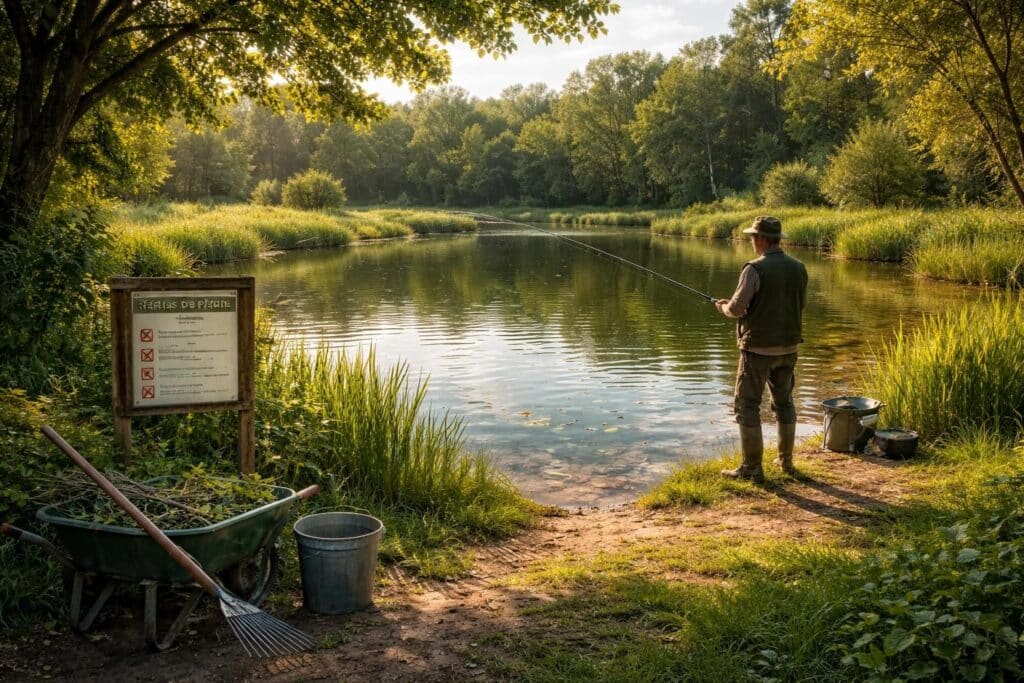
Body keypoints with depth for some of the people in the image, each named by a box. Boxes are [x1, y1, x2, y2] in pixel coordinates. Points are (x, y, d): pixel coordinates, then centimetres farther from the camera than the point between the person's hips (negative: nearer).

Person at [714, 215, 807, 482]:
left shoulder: (755, 269, -17)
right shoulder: (798, 268, 3)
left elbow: (737, 308, -19)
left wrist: (723, 307, 3)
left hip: (758, 348, -6)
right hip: (788, 347, 7)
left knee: (747, 405, 3)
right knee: (784, 402, 19)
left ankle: (752, 468, 4)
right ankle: (786, 461, 27)